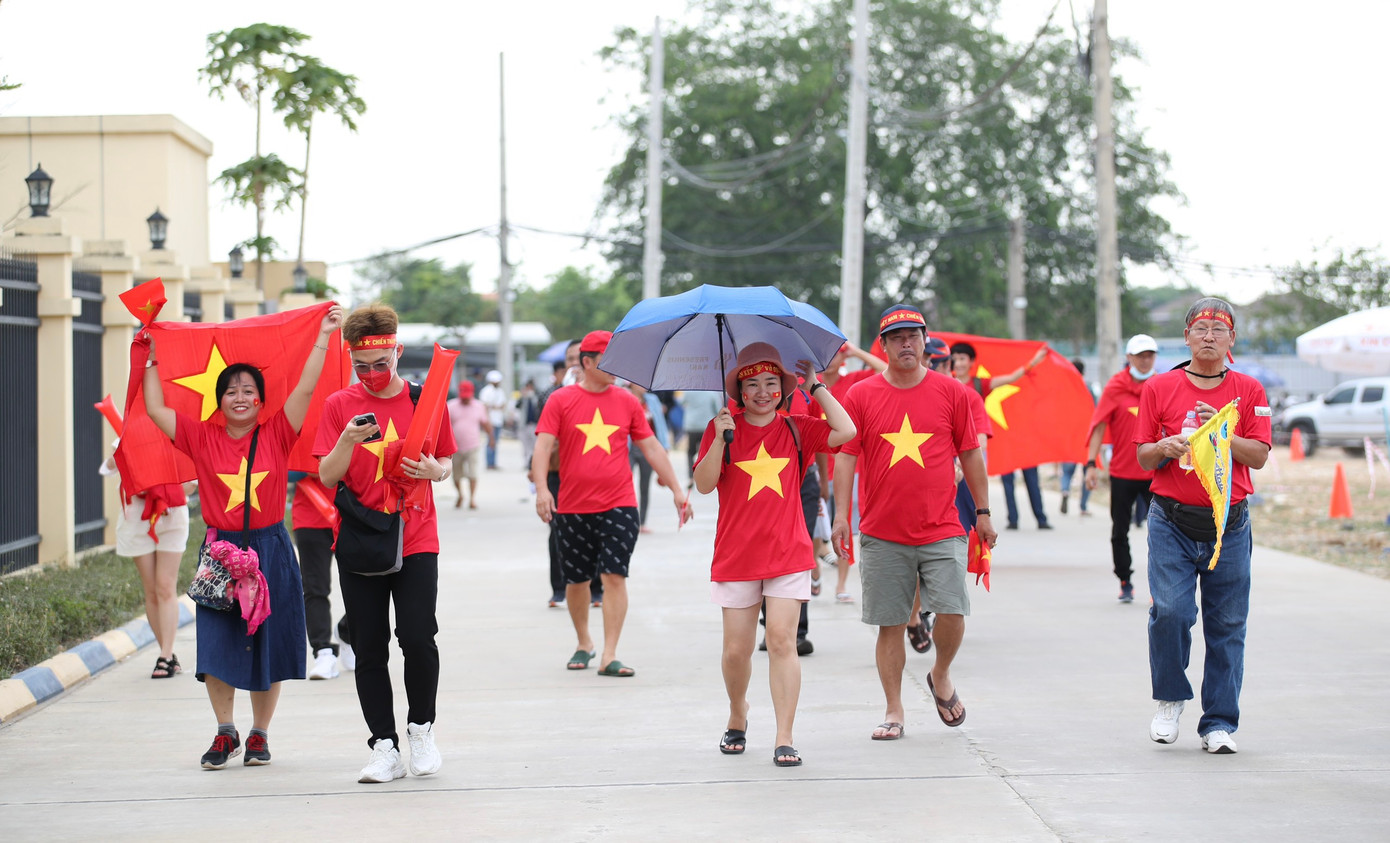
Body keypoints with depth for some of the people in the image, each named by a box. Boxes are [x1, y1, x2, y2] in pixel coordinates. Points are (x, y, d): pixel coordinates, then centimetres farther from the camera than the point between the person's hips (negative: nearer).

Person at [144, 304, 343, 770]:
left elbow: (305, 388, -6)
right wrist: (152, 360, 6)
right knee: (216, 647, -1)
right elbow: (156, 409, 3)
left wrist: (323, 336, -8)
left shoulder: (276, 434, 0)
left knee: (268, 645, 5)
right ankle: (225, 733, 16)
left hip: (270, 549, -1)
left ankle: (260, 735, 18)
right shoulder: (203, 438, 3)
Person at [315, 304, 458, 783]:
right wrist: (348, 440, -20)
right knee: (368, 648, 1)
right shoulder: (339, 406, 2)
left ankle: (421, 726, 9)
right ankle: (384, 747, 10)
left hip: (415, 540, -1)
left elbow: (446, 461, 12)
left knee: (417, 636, -13)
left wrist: (434, 470, -11)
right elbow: (326, 476, -1)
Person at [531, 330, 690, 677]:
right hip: (573, 508, 0)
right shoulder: (561, 401, 0)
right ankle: (584, 644, 31)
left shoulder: (626, 401, 7)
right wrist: (541, 489, -21)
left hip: (619, 505, 0)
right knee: (576, 580, 9)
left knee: (614, 576, -9)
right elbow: (543, 445, -7)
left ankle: (609, 656, -8)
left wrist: (676, 489, 9)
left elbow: (651, 447, 12)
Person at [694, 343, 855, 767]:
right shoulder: (722, 428, 4)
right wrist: (719, 438, -18)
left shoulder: (795, 430, 7)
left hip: (788, 554, 0)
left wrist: (816, 386, -2)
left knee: (781, 640, -11)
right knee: (736, 649, 3)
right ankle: (737, 716, 32)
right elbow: (704, 484, -5)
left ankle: (785, 739, -9)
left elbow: (845, 431, -7)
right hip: (735, 556, 0)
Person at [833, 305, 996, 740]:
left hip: (941, 530, 0)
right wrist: (840, 515, -6)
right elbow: (845, 456, 2)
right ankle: (893, 711, 13)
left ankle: (941, 677, 19)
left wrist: (983, 512, 10)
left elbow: (970, 454, 10)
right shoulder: (861, 396, 3)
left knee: (952, 612, -10)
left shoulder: (951, 392, 5)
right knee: (890, 624, 3)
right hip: (882, 535, 0)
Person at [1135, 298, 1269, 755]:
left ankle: (1219, 723, 9)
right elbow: (1143, 457, 6)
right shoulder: (1159, 388, 6)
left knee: (1226, 625, 1)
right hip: (1171, 522, -1)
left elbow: (1259, 456, 1)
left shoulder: (1249, 391, 7)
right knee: (1169, 610, -15)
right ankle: (1170, 699, 8)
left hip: (1229, 525, 1)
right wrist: (1165, 449, -15)